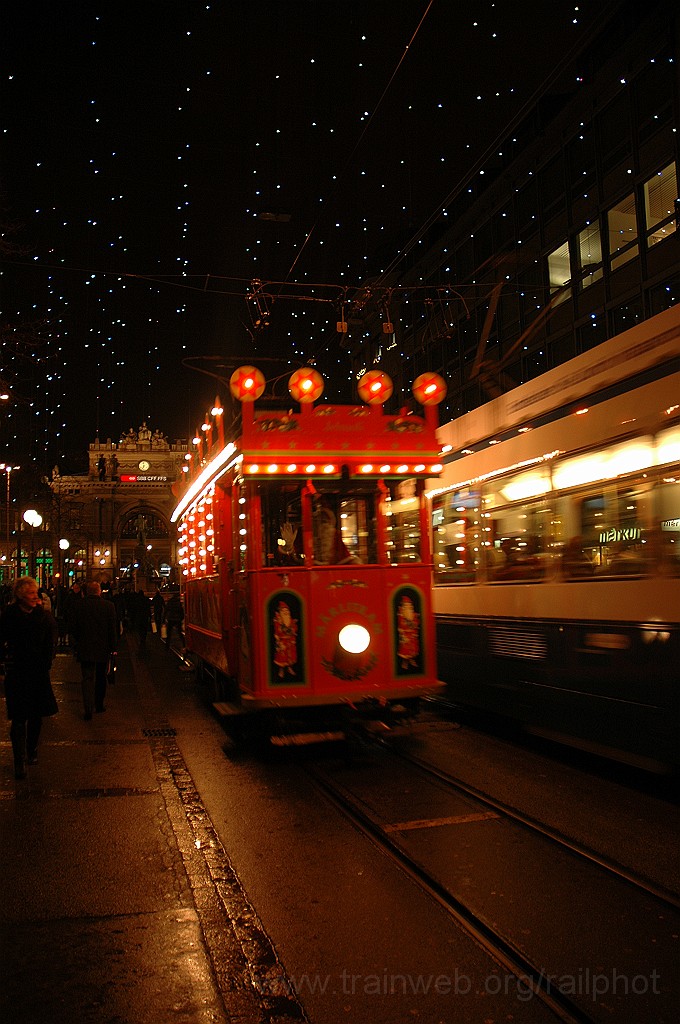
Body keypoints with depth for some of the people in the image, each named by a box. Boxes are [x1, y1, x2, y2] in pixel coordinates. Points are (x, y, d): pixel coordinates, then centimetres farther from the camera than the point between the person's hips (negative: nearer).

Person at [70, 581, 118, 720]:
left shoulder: (79, 605, -5)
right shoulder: (108, 606, -9)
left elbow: (75, 628, 2)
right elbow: (113, 629, -7)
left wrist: (77, 645, 15)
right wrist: (114, 648, 0)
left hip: (85, 649, 0)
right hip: (103, 649, 0)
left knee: (87, 679, 3)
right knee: (101, 678, 16)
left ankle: (88, 710, -4)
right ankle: (99, 705, 26)